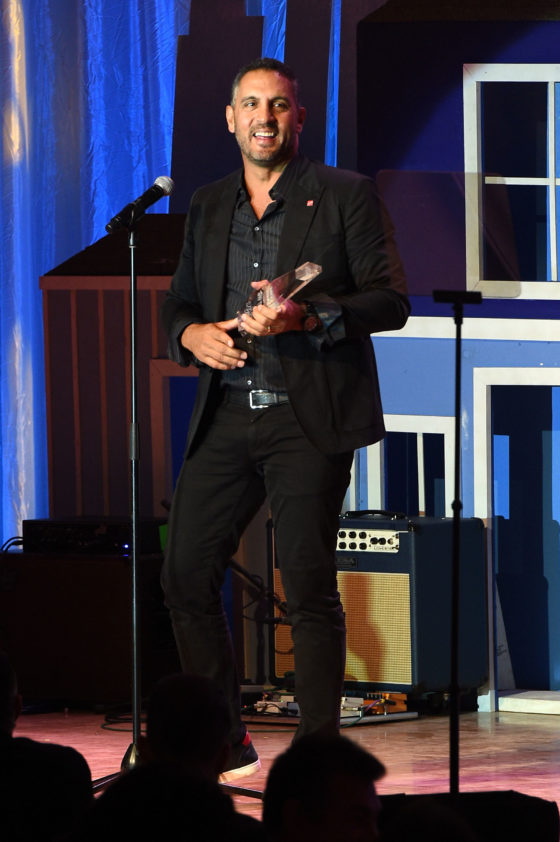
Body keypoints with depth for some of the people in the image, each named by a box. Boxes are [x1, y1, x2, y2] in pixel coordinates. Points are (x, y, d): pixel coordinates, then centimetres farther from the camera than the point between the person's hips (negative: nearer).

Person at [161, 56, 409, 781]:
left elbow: (390, 300, -3)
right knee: (186, 577, 2)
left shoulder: (346, 196, 2)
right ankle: (225, 746, 15)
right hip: (225, 417, 5)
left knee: (308, 587, -6)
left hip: (308, 421, -5)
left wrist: (306, 316, -18)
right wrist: (192, 333, -1)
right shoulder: (207, 207, 18)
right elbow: (177, 303, 23)